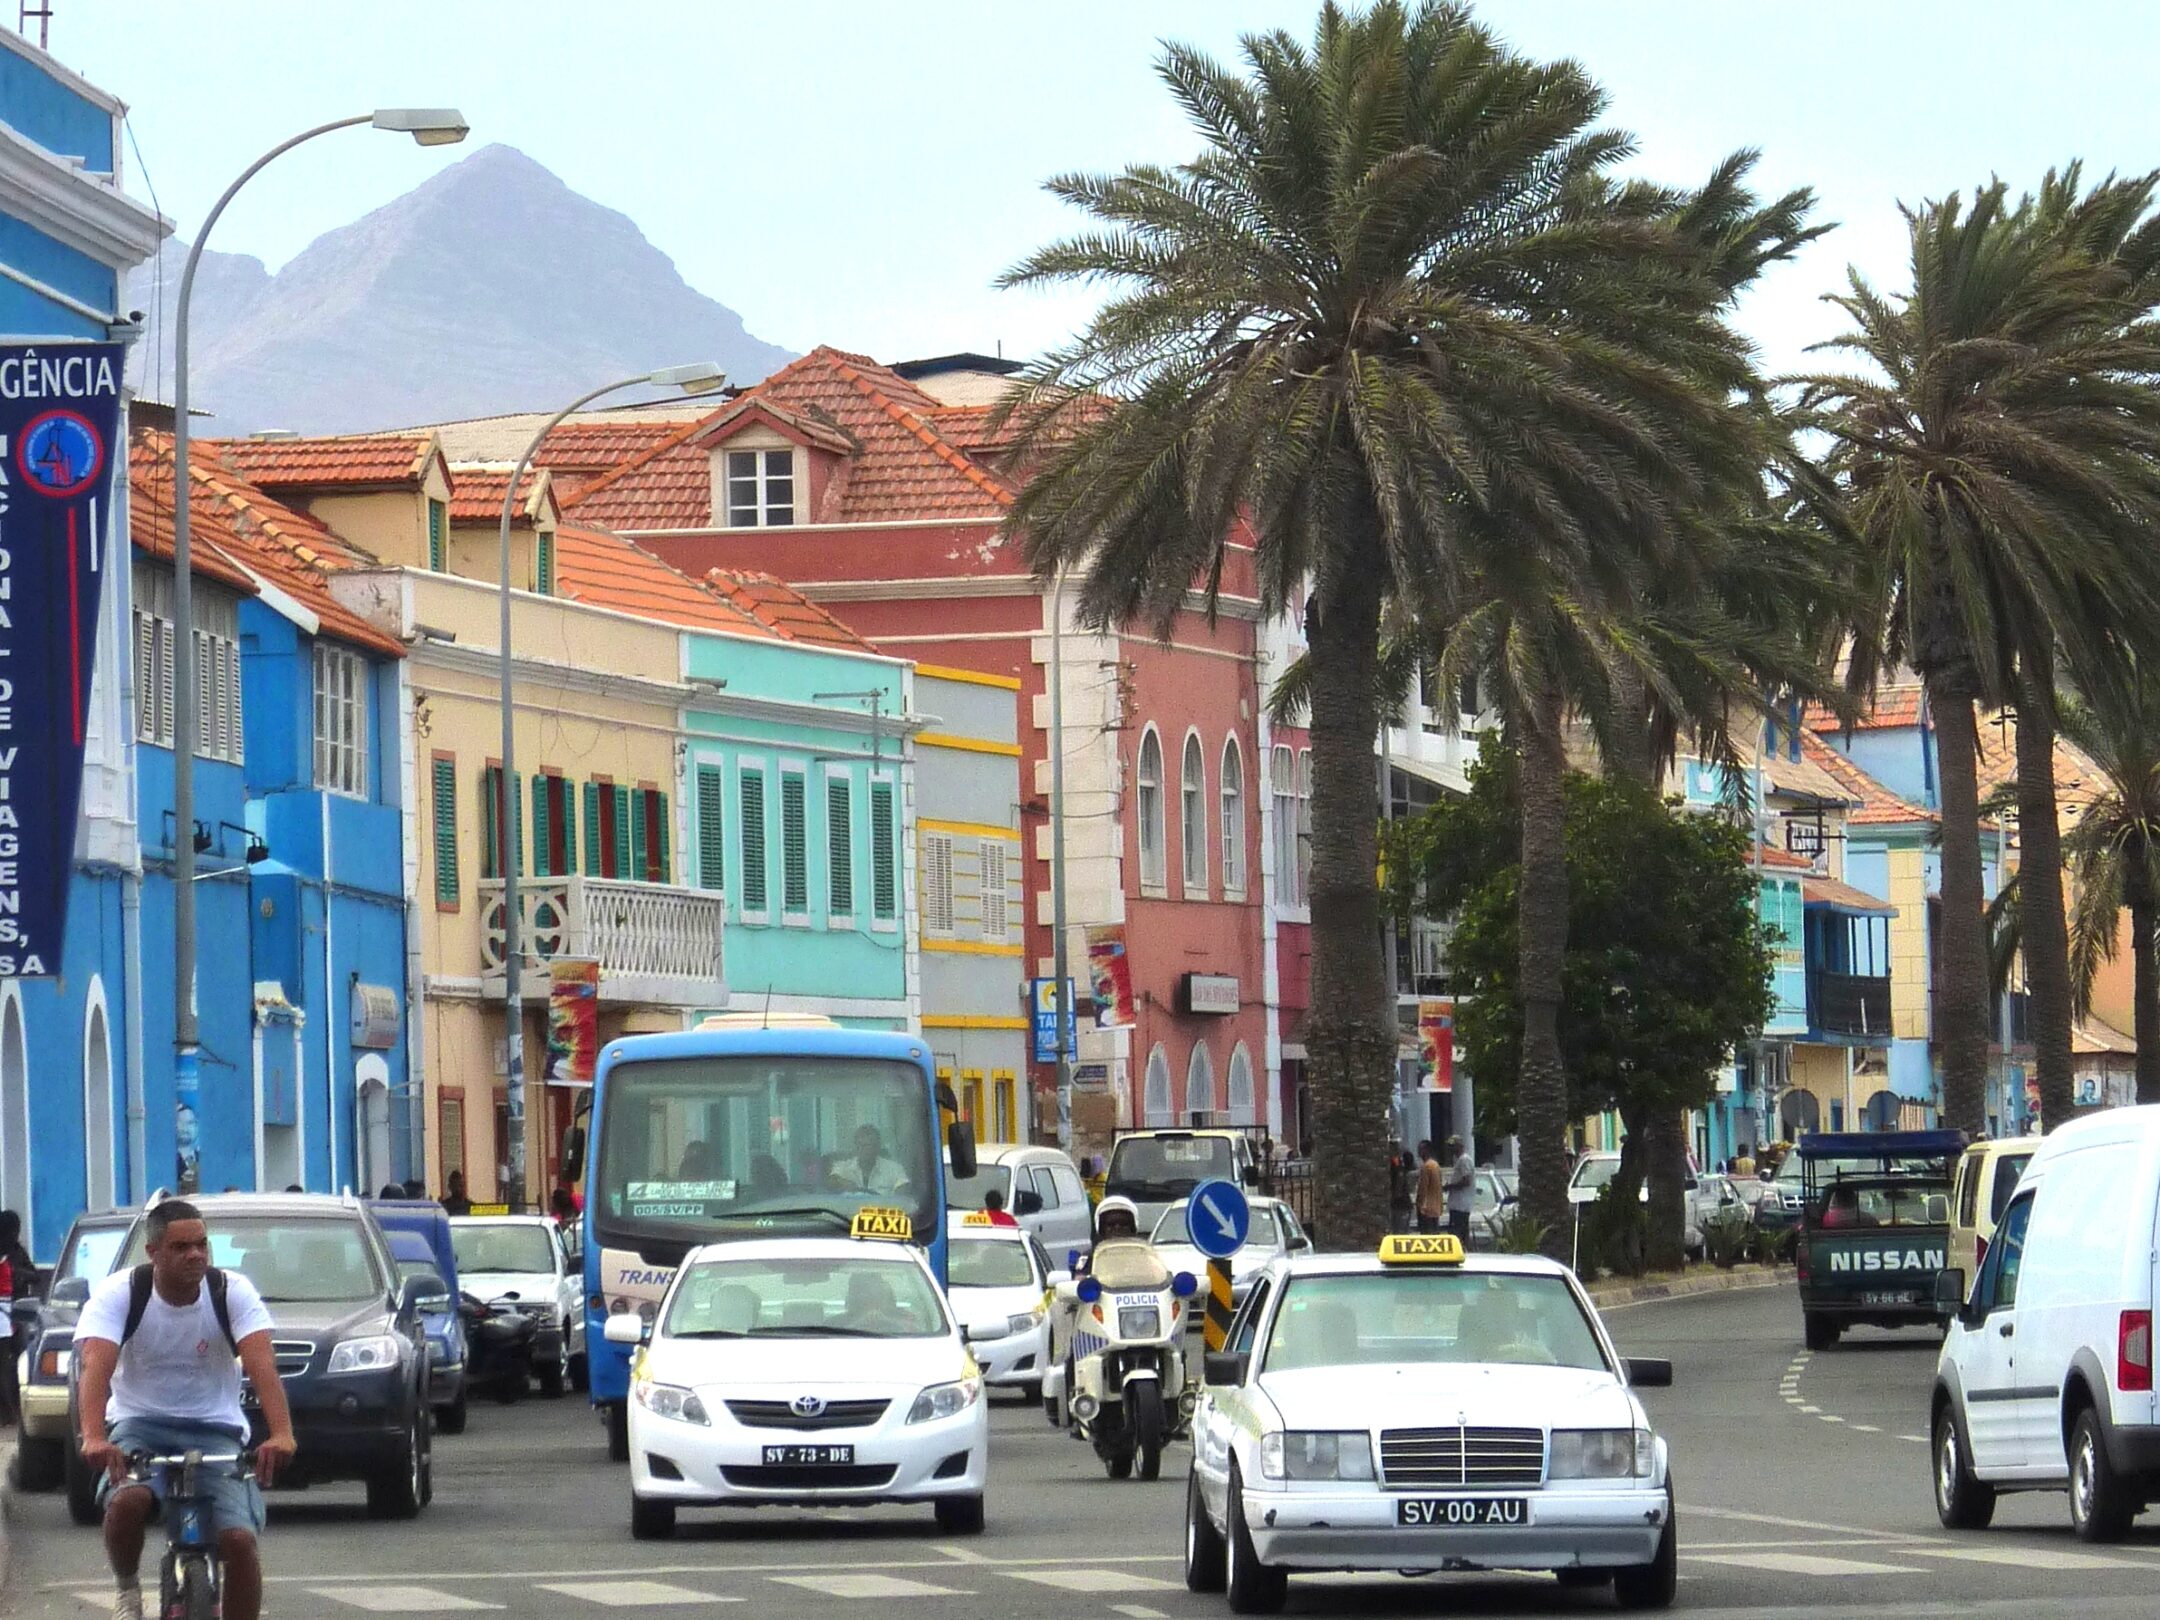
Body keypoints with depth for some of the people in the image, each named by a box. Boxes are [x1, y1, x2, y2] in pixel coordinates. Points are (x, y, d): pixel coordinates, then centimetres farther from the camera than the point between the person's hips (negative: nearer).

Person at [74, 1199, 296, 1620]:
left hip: (215, 1429, 1)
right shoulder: (119, 1293, -10)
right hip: (140, 1426, -1)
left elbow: (261, 1363, -22)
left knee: (239, 1538, -20)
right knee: (127, 1500, -33)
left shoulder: (231, 1291, -8)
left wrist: (281, 1434, -39)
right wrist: (94, 1438, -43)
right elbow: (96, 1364, -24)